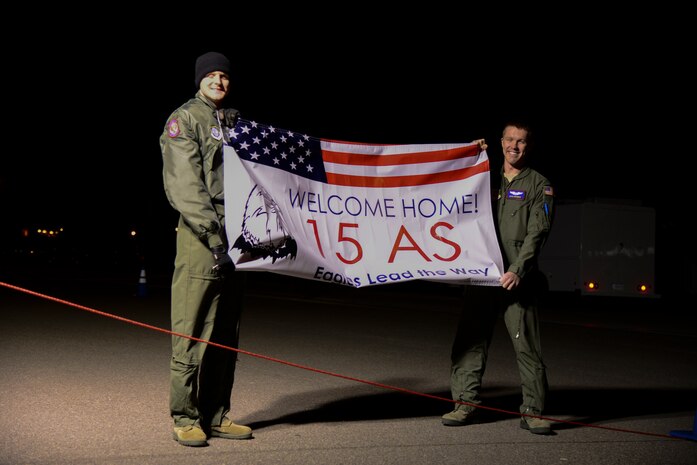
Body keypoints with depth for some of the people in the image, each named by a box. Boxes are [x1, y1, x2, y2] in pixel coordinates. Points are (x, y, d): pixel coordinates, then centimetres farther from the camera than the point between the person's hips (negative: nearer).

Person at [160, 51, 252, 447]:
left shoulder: (237, 122, 19)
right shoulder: (185, 120, -1)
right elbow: (185, 186, -12)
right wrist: (214, 235, -21)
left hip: (236, 237, 7)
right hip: (200, 236, -7)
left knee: (226, 334, 9)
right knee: (194, 332, -6)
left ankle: (216, 416, 17)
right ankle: (186, 418, 2)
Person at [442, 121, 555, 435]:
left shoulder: (539, 185, 6)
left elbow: (537, 233, -4)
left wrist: (517, 270, -16)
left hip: (518, 278, -4)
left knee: (527, 344, -5)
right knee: (470, 339, 2)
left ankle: (533, 411, 1)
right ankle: (467, 404, 10)